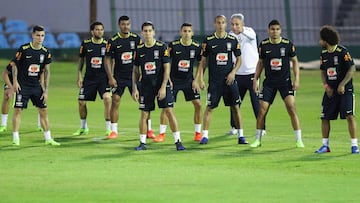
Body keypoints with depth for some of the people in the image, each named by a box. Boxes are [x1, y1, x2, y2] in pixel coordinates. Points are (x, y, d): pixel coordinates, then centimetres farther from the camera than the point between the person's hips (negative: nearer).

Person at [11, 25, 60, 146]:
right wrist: (15, 81, -11)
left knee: (43, 110, 5)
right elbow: (14, 65, -2)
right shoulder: (24, 49, -10)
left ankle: (48, 138, 13)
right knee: (18, 110, -7)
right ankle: (15, 138, -1)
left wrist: (46, 90, 2)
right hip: (22, 85, -4)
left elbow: (46, 71, 5)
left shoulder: (45, 52, 1)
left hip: (36, 85, 4)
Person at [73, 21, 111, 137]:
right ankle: (83, 128, 27)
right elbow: (81, 60, 10)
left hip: (103, 77, -2)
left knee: (107, 99, -22)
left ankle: (108, 128, -13)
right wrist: (79, 76, 3)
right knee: (82, 102, 4)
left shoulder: (107, 44, -3)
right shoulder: (85, 44, 0)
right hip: (89, 77, 2)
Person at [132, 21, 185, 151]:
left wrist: (163, 87, -13)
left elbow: (167, 68, -7)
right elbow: (135, 71, 11)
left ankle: (178, 141, -3)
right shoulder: (139, 50, 4)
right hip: (146, 86, 3)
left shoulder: (162, 47, -5)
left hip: (161, 85, -3)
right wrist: (134, 88, 3)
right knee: (144, 114, 3)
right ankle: (142, 143, 13)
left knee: (169, 111, -8)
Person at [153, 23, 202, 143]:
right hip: (174, 80, -2)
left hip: (189, 81, 2)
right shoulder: (173, 45, -11)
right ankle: (162, 134, 3)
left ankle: (198, 133, 7)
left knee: (198, 104, -6)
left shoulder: (197, 47, -5)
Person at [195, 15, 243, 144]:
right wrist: (200, 79, -1)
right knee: (210, 107, -4)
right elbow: (203, 61, 5)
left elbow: (238, 59, 12)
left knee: (235, 107, 3)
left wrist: (233, 72, -5)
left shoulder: (232, 40, 5)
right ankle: (205, 135, 2)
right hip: (214, 80, -1)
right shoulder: (208, 40, 1)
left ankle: (240, 135, 10)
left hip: (229, 79, 1)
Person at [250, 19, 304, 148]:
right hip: (269, 82, 2)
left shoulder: (288, 44, -5)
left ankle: (299, 140, -8)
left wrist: (297, 79, -3)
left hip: (285, 81, -2)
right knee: (262, 110, -2)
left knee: (291, 108, -14)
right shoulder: (263, 45, -1)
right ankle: (258, 140, 13)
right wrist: (255, 79, 5)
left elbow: (295, 61, 5)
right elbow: (260, 63, 11)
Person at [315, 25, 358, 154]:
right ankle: (325, 145, 14)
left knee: (349, 116, -14)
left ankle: (354, 145, -9)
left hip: (345, 89, -6)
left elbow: (352, 69, -13)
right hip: (330, 90, 6)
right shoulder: (324, 54, 8)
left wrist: (342, 85, -18)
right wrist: (326, 85, -1)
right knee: (325, 117, 3)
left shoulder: (342, 51, -12)